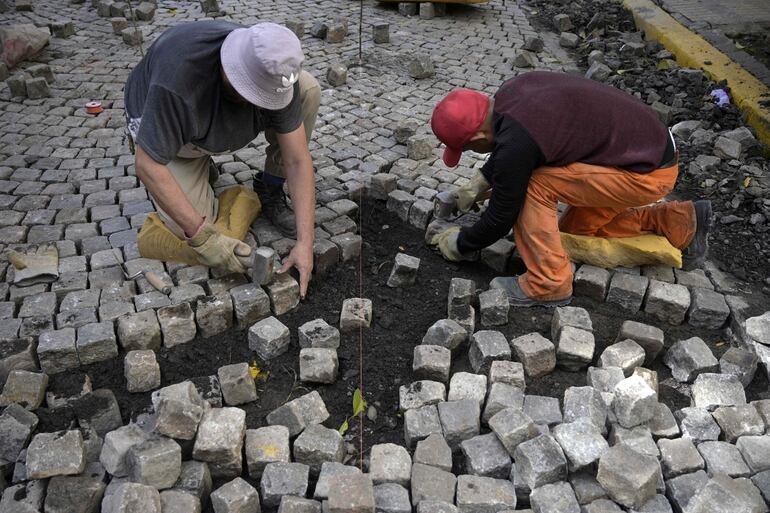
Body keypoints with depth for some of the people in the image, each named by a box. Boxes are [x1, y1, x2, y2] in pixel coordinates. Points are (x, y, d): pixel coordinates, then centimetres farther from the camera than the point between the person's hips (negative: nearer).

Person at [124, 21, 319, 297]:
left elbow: (297, 160, -26)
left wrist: (305, 243, -32)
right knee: (190, 231, -21)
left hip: (221, 120, 3)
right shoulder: (178, 76, -42)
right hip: (158, 125, -3)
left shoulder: (275, 72, -29)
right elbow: (147, 165, -35)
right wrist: (202, 236, -38)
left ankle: (270, 192, -4)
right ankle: (197, 165, 11)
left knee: (308, 88, -21)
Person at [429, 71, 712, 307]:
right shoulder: (510, 93, -3)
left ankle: (548, 284, -4)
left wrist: (461, 244, 3)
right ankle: (676, 221, 20)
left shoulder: (516, 143, -28)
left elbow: (502, 216, -13)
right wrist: (480, 182, 22)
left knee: (531, 187, -15)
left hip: (648, 173, -10)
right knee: (576, 229, 19)